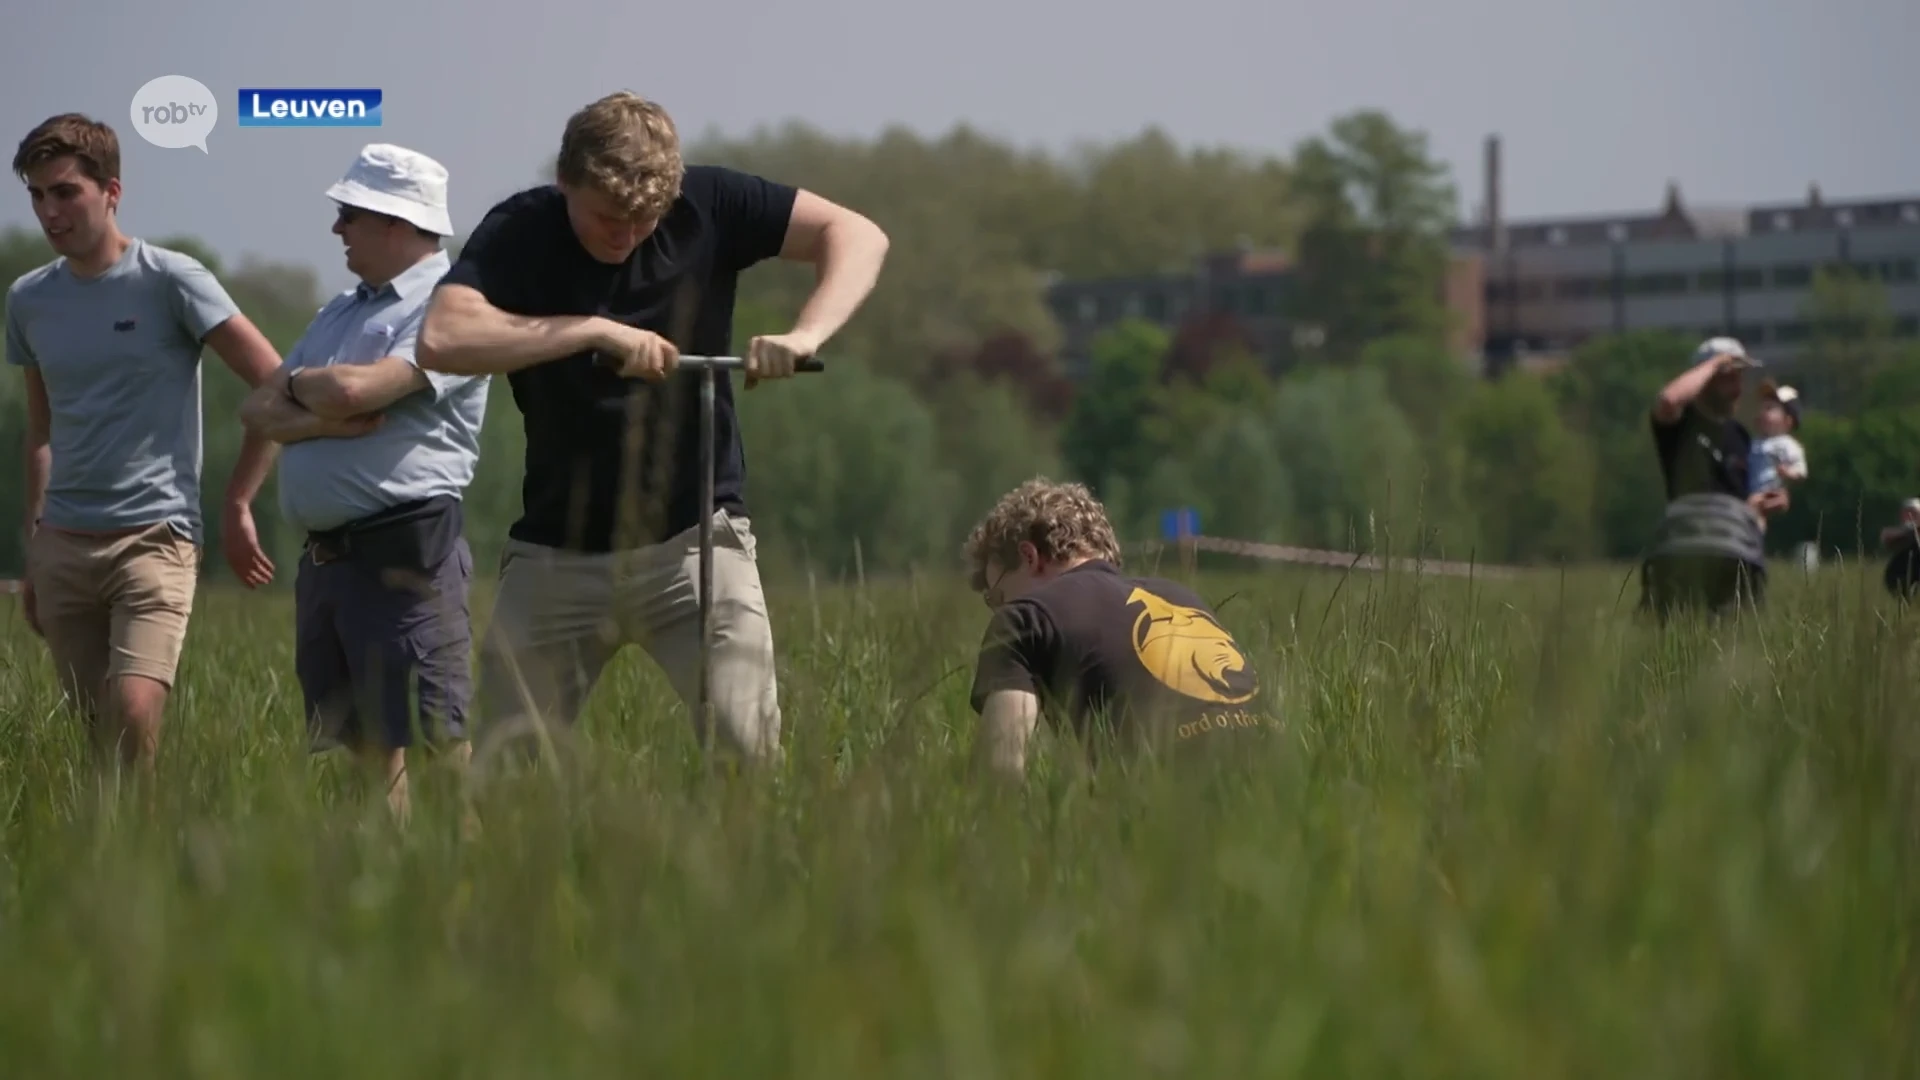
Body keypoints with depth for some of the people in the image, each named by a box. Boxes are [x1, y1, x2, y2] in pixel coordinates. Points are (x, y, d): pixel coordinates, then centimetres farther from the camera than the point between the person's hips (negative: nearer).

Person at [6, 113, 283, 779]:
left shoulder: (170, 281, -5)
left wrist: (237, 507, -5)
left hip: (155, 538, -5)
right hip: (63, 547, 5)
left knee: (134, 717, -22)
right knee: (100, 735, 3)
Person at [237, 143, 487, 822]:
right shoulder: (341, 313, 21)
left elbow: (353, 390, -21)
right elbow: (258, 412, 14)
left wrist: (298, 386, 1)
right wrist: (323, 419, -8)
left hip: (404, 554, -9)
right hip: (326, 556, 9)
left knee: (429, 741, -12)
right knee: (359, 741, 10)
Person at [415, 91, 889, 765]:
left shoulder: (706, 205, -5)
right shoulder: (518, 232, -9)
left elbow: (857, 235, -6)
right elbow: (441, 340, -25)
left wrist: (806, 336, -24)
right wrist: (594, 330, -30)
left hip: (694, 538, 0)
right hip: (555, 554, 0)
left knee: (748, 748, -15)